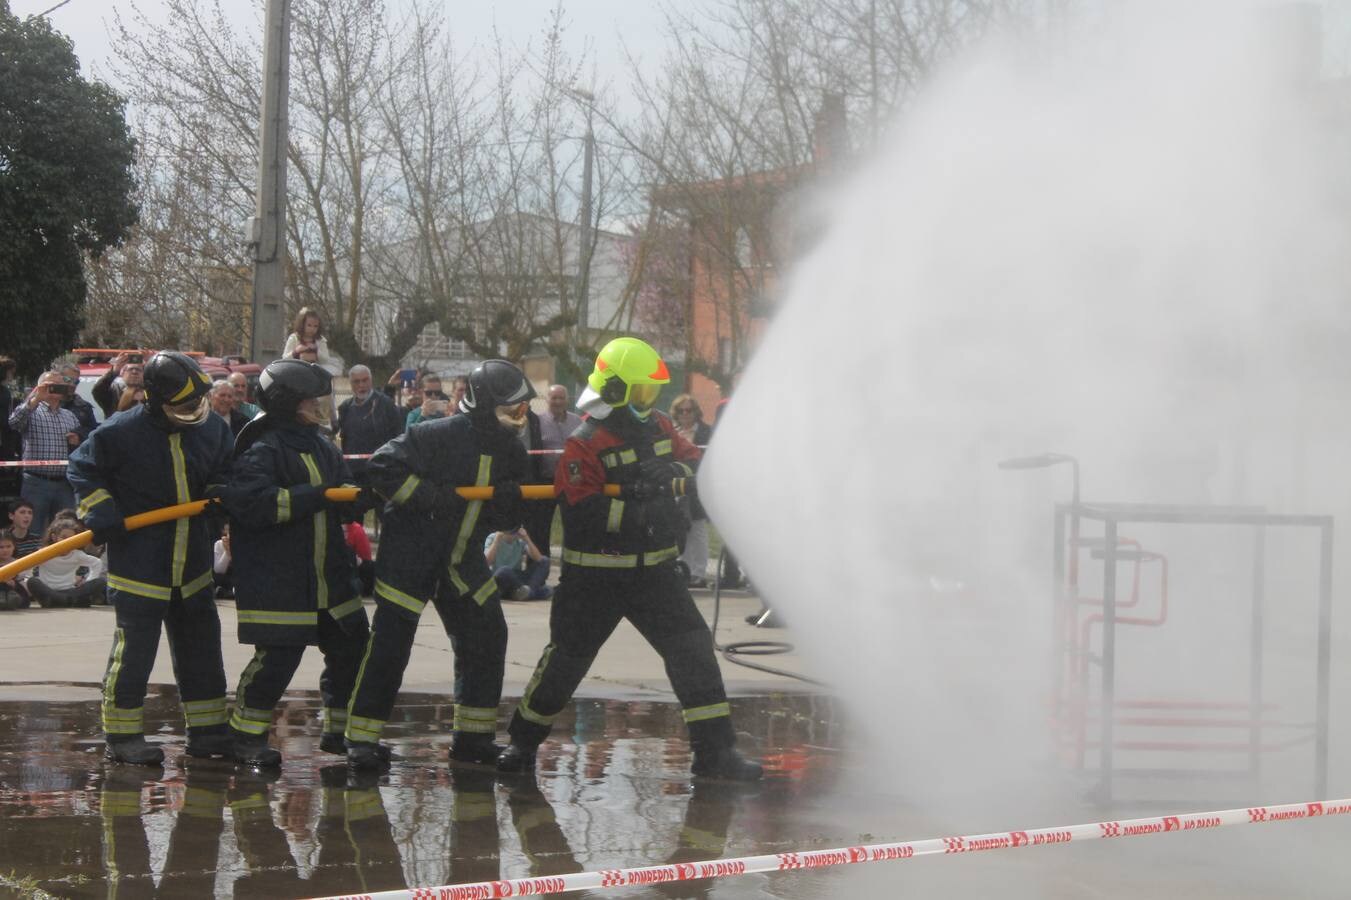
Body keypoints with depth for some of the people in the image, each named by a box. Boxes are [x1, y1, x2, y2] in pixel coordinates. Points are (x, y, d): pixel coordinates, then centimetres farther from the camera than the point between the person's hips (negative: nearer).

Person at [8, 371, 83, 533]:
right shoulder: (32, 411, 2)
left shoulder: (70, 416, 19)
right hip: (36, 483, -5)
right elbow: (14, 422, -19)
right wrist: (36, 399, -24)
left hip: (64, 484, 5)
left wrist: (77, 441, 2)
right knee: (33, 534, -3)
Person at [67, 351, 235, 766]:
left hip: (193, 562, 6)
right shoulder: (122, 432, -15)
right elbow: (82, 467, -2)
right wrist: (99, 510, -13)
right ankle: (121, 734, 8)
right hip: (138, 562, -5)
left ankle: (207, 730, 21)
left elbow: (227, 472, 15)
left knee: (201, 644, 11)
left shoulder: (213, 428, 0)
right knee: (135, 647, -3)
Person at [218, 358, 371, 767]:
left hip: (328, 576, 9)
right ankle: (245, 736, 7)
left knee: (352, 648, 11)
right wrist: (315, 496, -28)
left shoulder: (323, 448, 14)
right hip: (276, 580, -9)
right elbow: (254, 504, -29)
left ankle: (340, 730, 27)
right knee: (277, 656, -8)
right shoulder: (262, 452, -14)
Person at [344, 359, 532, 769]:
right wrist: (433, 497, -28)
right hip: (410, 553, -7)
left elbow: (509, 515, 3)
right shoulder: (439, 436, -19)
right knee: (389, 644, -6)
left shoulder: (512, 451, 2)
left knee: (486, 638, 3)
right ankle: (361, 739, 2)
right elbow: (383, 468, -22)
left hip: (463, 556, 7)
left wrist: (510, 500, -21)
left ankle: (472, 736, 14)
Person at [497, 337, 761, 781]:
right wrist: (640, 513, -26)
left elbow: (695, 462, 4)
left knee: (693, 648, -3)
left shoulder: (658, 427, 6)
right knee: (566, 657, 4)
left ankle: (715, 750, 1)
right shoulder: (585, 443, -15)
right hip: (595, 574, -5)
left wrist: (671, 474, -17)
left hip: (653, 569, 5)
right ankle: (523, 741, 22)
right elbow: (582, 511, -23)